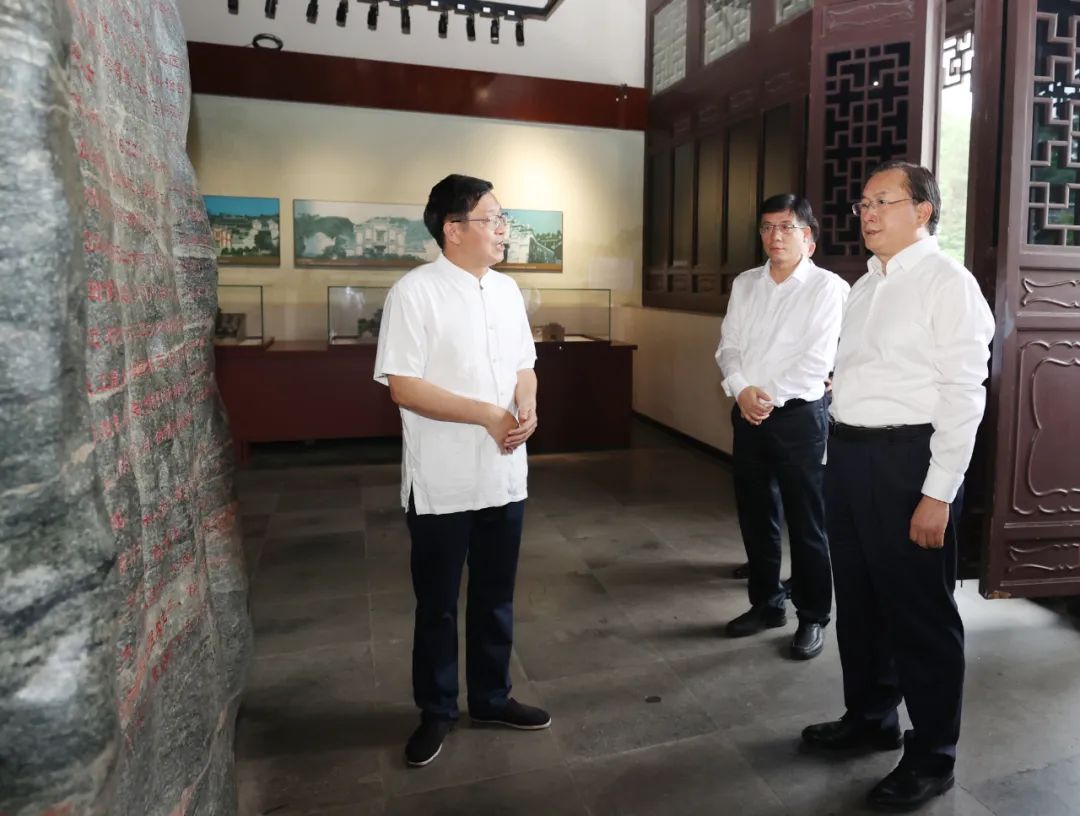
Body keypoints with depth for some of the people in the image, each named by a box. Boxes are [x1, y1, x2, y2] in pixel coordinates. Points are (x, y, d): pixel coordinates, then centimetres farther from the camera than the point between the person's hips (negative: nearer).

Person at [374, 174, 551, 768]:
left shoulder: (507, 290, 8)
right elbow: (403, 387, -17)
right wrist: (488, 415, -19)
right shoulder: (414, 292, -12)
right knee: (437, 604, 12)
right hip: (442, 481, -5)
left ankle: (491, 698, 37)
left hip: (504, 474, 6)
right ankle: (436, 711, 32)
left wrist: (526, 407, -8)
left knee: (495, 597, 18)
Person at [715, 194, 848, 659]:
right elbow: (728, 347, 6)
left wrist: (770, 396, -15)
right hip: (746, 414, 5)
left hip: (798, 414, -5)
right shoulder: (745, 284, 11)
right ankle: (766, 604, 29)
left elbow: (819, 359, -13)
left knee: (806, 521, 2)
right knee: (755, 515, 13)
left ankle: (813, 617, 18)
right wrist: (742, 390, -11)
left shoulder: (828, 288, -5)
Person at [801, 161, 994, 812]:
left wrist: (938, 494, -18)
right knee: (858, 598, 19)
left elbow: (963, 395, -15)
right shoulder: (866, 285, 14)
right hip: (848, 453, 8)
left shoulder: (948, 284, -10)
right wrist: (838, 454, 14)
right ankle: (870, 717, 40)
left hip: (906, 459, -8)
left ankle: (932, 757, 25)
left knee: (920, 612, 5)